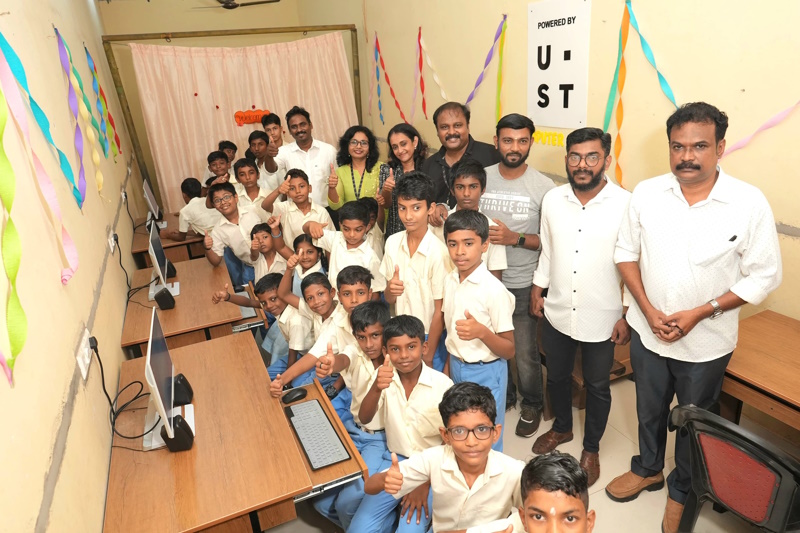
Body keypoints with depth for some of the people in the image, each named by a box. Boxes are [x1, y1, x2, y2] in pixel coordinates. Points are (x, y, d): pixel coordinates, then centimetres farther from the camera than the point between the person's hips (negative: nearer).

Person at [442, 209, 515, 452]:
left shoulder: (494, 289, -22)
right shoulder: (450, 280, -2)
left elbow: (509, 350, -17)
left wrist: (482, 332, -34)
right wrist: (449, 366, 16)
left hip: (485, 373, -6)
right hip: (456, 368, 6)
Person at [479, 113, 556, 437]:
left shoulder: (543, 186, -9)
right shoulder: (481, 178, -1)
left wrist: (515, 238, -22)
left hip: (523, 284, -3)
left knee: (525, 353, 6)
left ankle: (531, 404, 34)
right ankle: (502, 396, 43)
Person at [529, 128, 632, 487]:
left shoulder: (626, 204, -16)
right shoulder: (552, 200, -4)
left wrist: (628, 314, -8)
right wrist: (538, 290, 11)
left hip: (602, 319, -3)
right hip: (557, 313, 4)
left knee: (597, 387, 16)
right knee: (556, 376, 22)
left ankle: (591, 448, 40)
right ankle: (561, 428, 50)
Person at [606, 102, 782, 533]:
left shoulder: (749, 203, -16)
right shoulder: (646, 193, -9)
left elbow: (764, 276, -10)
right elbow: (626, 253, -1)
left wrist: (700, 313, -19)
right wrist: (648, 310, -12)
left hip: (706, 343, -2)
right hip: (647, 331, 2)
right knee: (649, 409, 23)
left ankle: (682, 491, 45)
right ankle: (647, 469, 50)